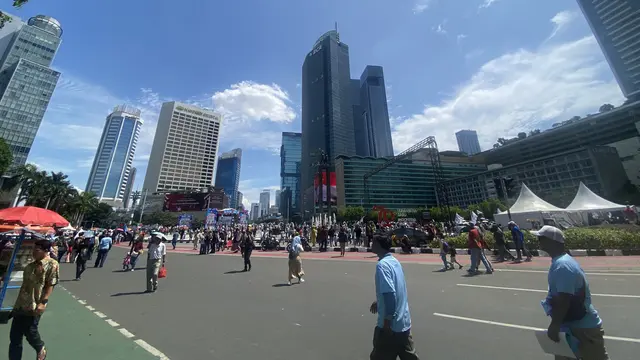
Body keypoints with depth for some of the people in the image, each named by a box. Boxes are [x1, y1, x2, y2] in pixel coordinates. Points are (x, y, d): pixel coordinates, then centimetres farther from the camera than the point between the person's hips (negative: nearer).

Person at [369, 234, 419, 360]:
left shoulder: (382, 264, -22)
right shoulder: (395, 261, 6)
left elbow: (389, 293, -27)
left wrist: (387, 320, -20)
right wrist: (378, 302, 26)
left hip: (391, 324, -8)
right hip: (404, 321, 8)